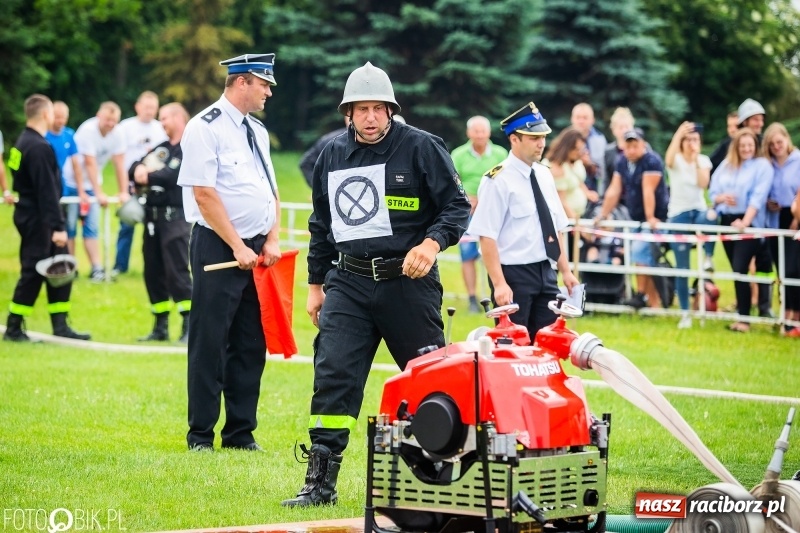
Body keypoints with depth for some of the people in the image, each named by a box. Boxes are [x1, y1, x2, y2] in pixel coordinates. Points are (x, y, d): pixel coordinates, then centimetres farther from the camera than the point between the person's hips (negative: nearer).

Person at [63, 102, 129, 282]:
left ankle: (97, 269, -3)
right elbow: (90, 164, -27)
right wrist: (99, 193, -29)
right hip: (71, 183, -5)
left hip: (91, 185, 5)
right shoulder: (88, 130, -25)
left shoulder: (117, 135, -10)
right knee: (70, 227, -2)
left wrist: (124, 192, -14)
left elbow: (119, 164, -8)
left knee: (92, 229, 1)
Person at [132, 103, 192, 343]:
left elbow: (174, 175, -19)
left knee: (177, 271, -14)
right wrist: (139, 169, -10)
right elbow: (135, 168, 13)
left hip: (175, 217, -8)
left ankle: (189, 326, -12)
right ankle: (161, 327, 16)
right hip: (153, 216, 8)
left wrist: (148, 177, -8)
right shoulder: (161, 148, 20)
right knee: (153, 273, 9)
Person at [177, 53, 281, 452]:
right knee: (210, 342, -2)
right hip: (218, 247, -7)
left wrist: (271, 241, 4)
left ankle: (241, 432, 15)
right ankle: (200, 435, 5)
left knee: (252, 344, 8)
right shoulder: (206, 128, -9)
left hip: (257, 250, 8)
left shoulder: (258, 131, 16)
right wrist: (238, 247, -15)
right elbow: (204, 194, -15)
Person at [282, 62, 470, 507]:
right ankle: (321, 482, -6)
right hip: (348, 282, 4)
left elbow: (457, 206, -3)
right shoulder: (332, 156, 12)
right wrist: (315, 283, 21)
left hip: (408, 282, -3)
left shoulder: (422, 148, -3)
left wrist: (432, 242, -20)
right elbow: (321, 224, 22)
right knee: (333, 376, -8)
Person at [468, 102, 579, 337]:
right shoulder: (498, 181, -12)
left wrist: (565, 270, 12)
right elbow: (487, 236, -16)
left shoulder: (544, 175, 11)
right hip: (514, 274, -7)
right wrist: (499, 284, -21)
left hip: (546, 272, 7)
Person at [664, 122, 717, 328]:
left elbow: (703, 183, -12)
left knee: (711, 216, -40)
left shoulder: (704, 161, 5)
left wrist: (696, 160, -14)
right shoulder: (676, 160, -3)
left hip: (699, 211, 1)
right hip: (678, 214, -1)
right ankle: (685, 313, 4)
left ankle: (708, 257, -20)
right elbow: (669, 157, -29)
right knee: (682, 267, -3)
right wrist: (679, 133, -43)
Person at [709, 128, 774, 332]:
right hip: (726, 221, 5)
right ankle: (741, 308, 12)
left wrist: (745, 221, -25)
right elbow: (712, 193, 12)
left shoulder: (762, 166, -2)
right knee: (737, 270, 7)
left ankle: (744, 318, -10)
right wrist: (721, 198, -13)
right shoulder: (725, 166, 13)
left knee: (740, 269, -13)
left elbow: (758, 197, -13)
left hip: (749, 223, -5)